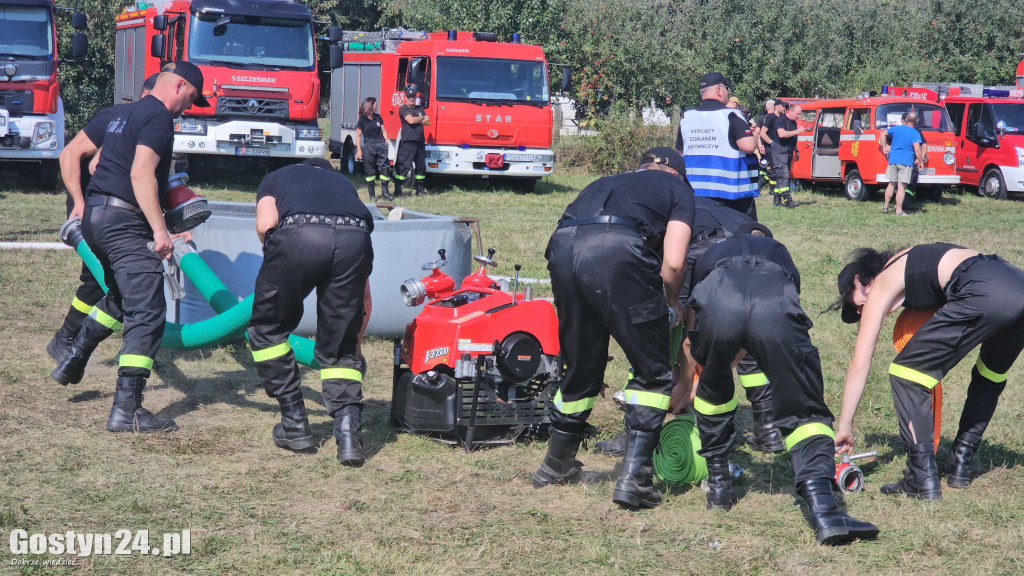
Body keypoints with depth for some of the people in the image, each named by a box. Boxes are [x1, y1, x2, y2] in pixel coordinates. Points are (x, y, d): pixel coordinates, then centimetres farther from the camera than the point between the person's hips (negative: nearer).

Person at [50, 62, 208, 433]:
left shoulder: (125, 114, 21)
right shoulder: (158, 117, -9)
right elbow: (141, 174, -20)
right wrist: (159, 229, -23)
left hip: (94, 217, 10)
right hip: (123, 221, -10)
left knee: (122, 299, 29)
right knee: (147, 314, -11)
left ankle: (73, 360, 33)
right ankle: (126, 410, -17)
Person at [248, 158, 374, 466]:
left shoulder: (278, 177, 35)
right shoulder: (344, 183, 41)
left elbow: (265, 224, 8)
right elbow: (363, 291, 40)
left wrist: (279, 270, 27)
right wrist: (355, 342, 50)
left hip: (298, 236, -3)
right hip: (355, 240, 3)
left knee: (267, 330, 22)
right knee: (339, 347, 18)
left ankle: (295, 424, 23)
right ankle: (348, 430, 0)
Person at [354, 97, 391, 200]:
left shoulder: (378, 118, 11)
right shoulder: (362, 120, -1)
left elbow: (384, 131, 16)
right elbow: (358, 135, 0)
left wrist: (386, 143, 4)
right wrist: (359, 150, -5)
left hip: (380, 145, 3)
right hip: (369, 146, -3)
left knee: (384, 167, -4)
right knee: (370, 171, 2)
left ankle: (384, 191, -1)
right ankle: (371, 194, 8)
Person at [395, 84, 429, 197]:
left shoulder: (419, 108, 18)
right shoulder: (403, 108, -1)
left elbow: (427, 122, 9)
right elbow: (411, 120, -15)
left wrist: (416, 120, -4)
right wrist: (421, 118, 2)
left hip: (419, 141, 7)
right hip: (407, 141, -7)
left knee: (421, 166, 10)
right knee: (404, 166, -10)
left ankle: (420, 189, 19)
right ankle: (397, 190, -8)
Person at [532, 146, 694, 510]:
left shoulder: (606, 182, 39)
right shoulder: (677, 188, 24)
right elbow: (672, 263, 8)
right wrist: (672, 303, 29)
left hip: (562, 246, 6)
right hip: (619, 250, -5)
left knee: (580, 369, 24)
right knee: (654, 373, 9)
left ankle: (556, 466, 38)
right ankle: (633, 476, 0)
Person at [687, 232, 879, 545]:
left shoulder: (710, 254, 45)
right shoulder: (779, 254, 45)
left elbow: (690, 326, 52)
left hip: (715, 305, 1)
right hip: (776, 306, 0)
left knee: (713, 388, 32)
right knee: (805, 411, 9)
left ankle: (718, 484, 35)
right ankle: (822, 508, -9)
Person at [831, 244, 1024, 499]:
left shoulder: (881, 285, 14)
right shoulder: (907, 261, 34)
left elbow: (859, 365, 13)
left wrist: (844, 427, 18)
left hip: (984, 294, -8)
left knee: (906, 374, 3)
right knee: (990, 377, 32)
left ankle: (923, 478, -2)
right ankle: (960, 466, 29)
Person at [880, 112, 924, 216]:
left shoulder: (896, 128, 7)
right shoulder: (915, 134, -7)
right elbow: (917, 149, -16)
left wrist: (884, 147, 26)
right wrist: (921, 161, -6)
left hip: (893, 160, 5)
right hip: (906, 162, -5)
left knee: (891, 184, 17)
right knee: (901, 186, -5)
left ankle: (886, 206, 23)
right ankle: (899, 210, -7)